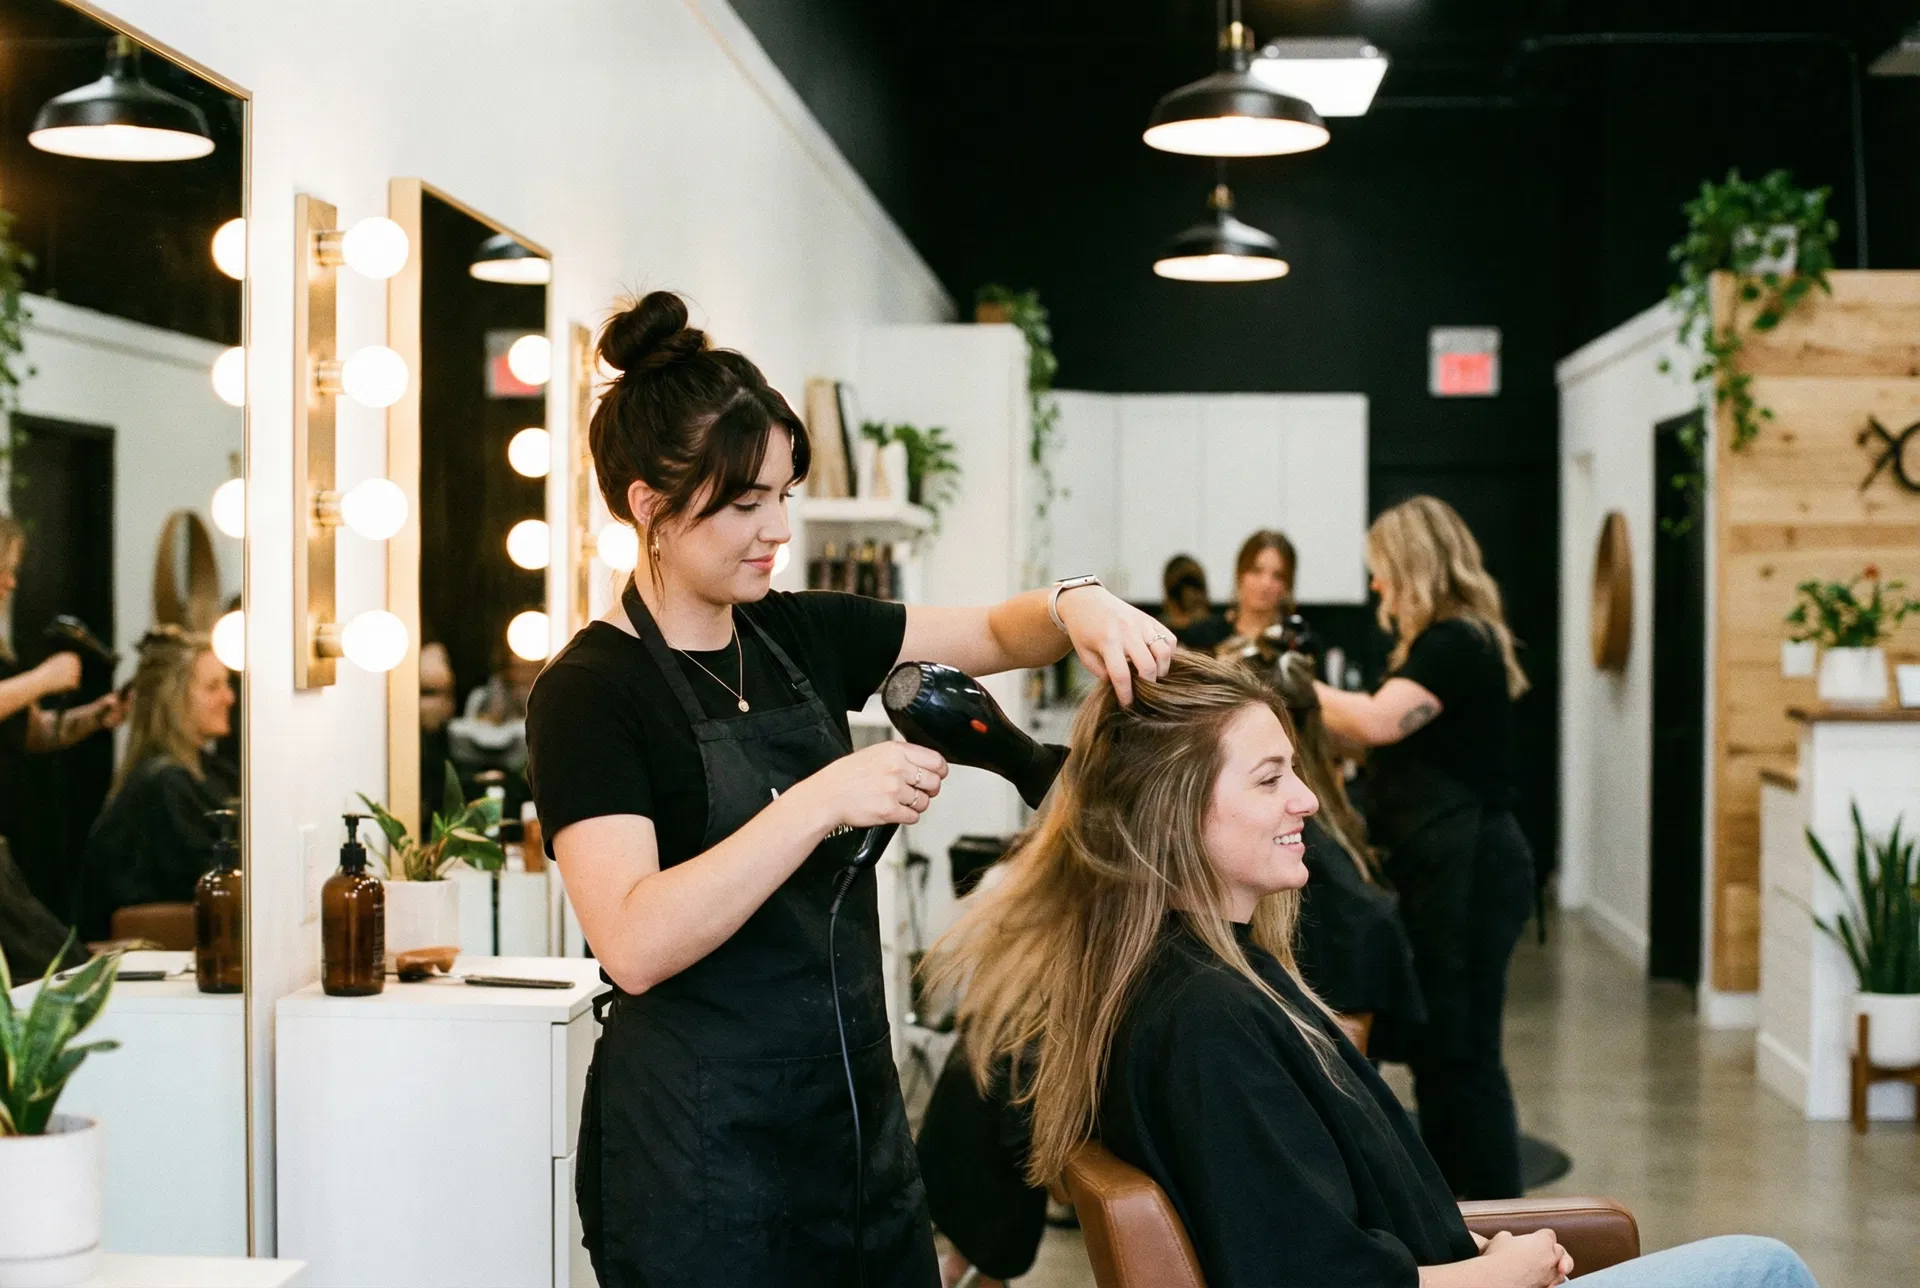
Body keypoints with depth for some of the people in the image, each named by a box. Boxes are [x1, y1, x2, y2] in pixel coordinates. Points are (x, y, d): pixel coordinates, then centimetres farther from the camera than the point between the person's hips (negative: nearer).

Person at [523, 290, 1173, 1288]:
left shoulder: (802, 636, 6)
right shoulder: (591, 691, -14)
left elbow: (993, 636, 13)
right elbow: (634, 945, -25)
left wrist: (1074, 606, -9)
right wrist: (823, 800, -30)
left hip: (857, 1109, 7)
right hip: (701, 1144, -7)